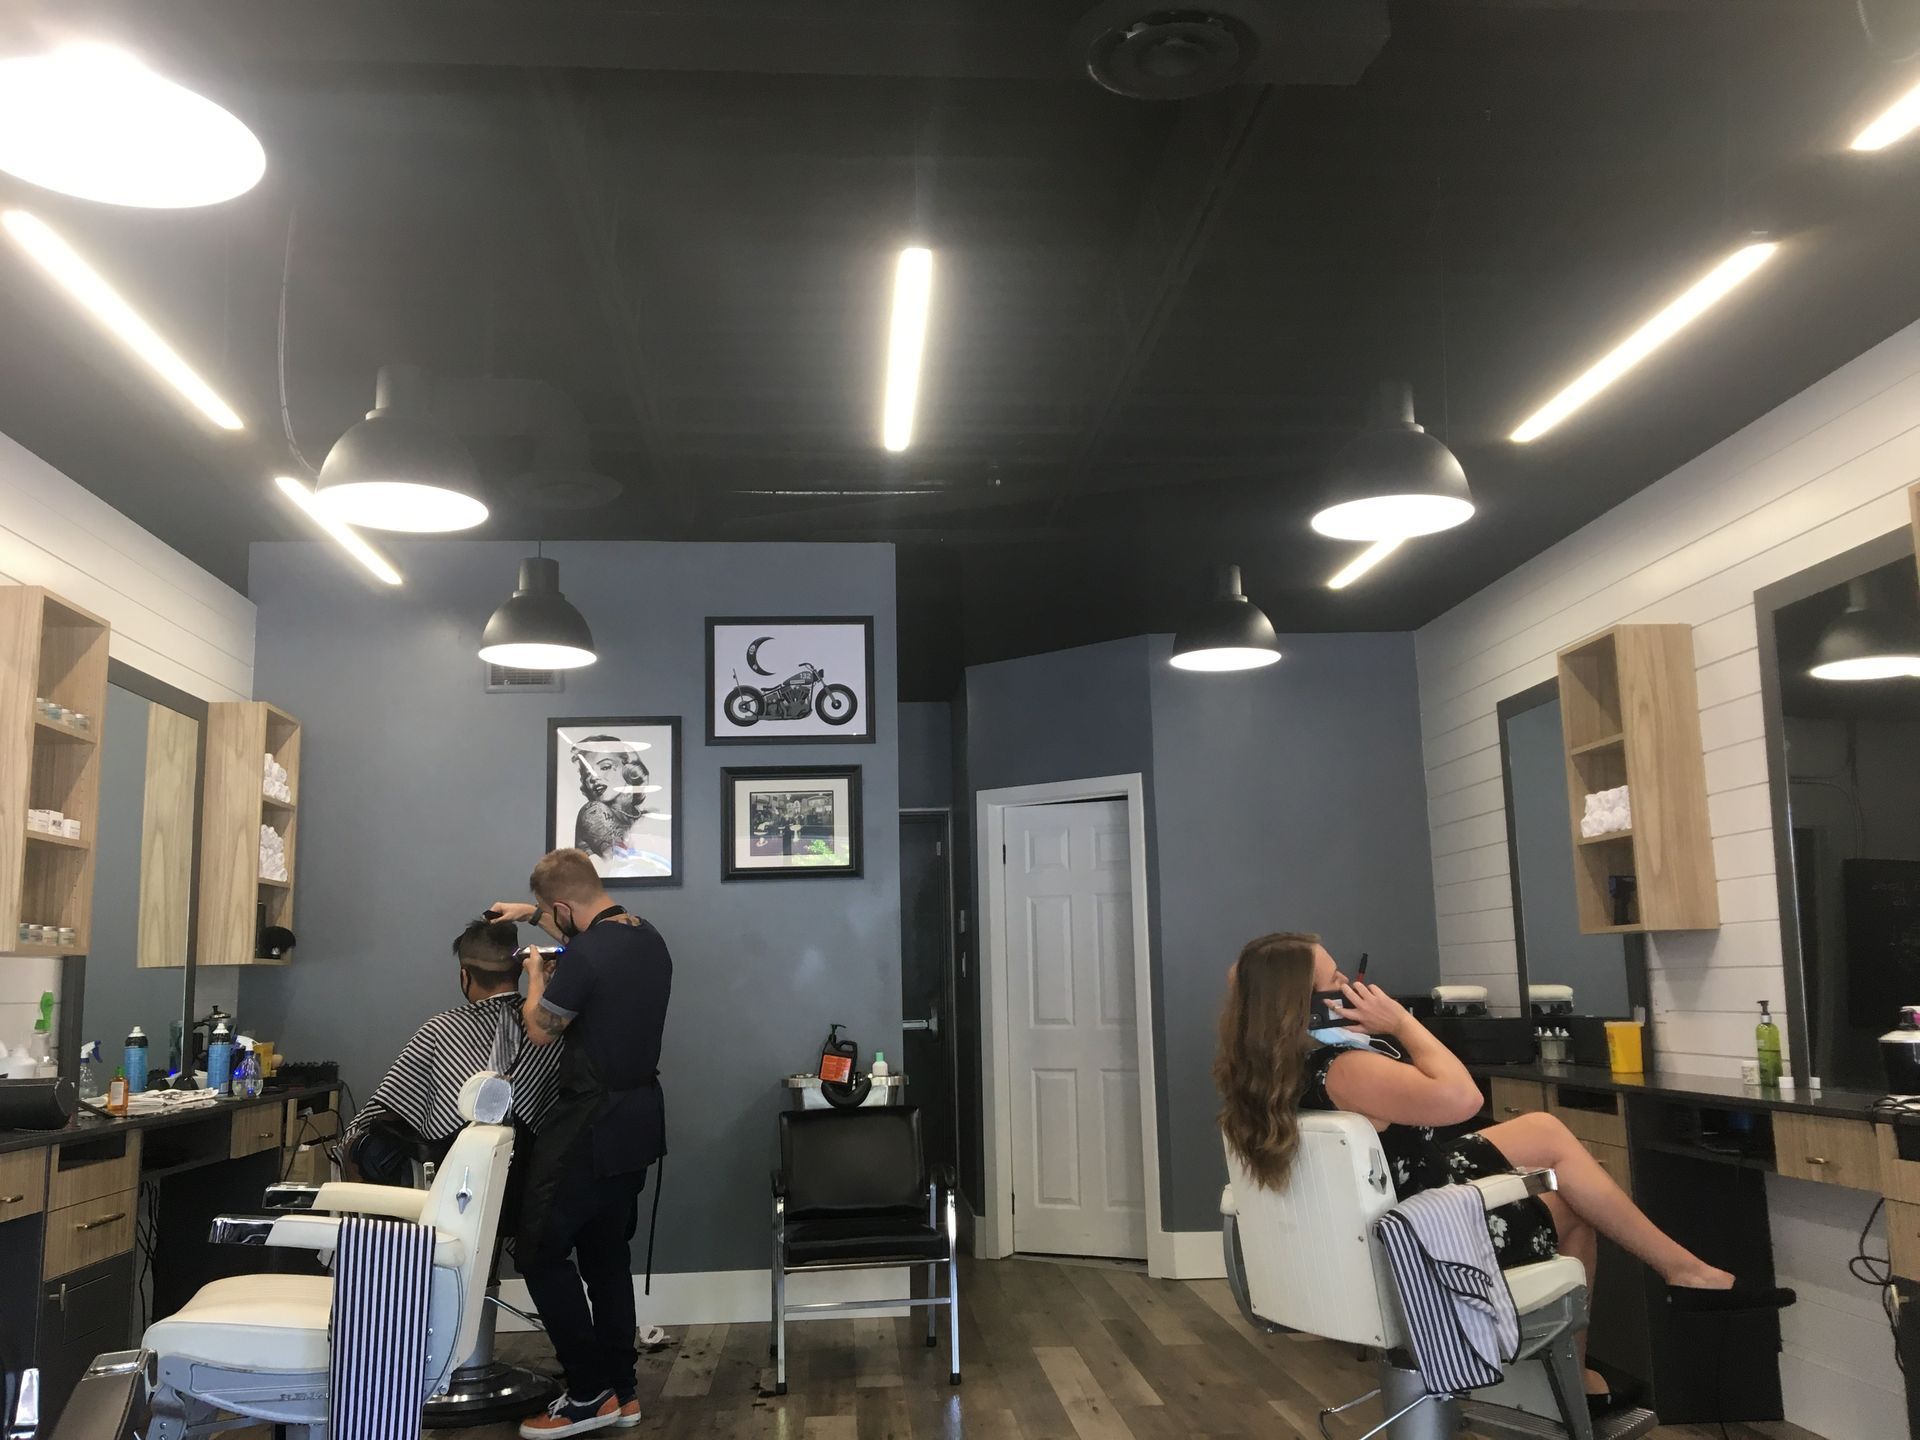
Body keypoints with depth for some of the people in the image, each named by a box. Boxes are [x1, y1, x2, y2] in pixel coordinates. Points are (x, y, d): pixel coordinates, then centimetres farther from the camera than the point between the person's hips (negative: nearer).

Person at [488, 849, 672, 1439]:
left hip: (591, 1126, -9)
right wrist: (536, 915, 33)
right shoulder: (649, 938, 5)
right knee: (607, 1255, 17)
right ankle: (622, 1391, 23)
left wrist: (536, 977, 11)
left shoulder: (584, 958, -22)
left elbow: (540, 1029, -6)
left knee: (543, 1253, 2)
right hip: (639, 1120, 9)